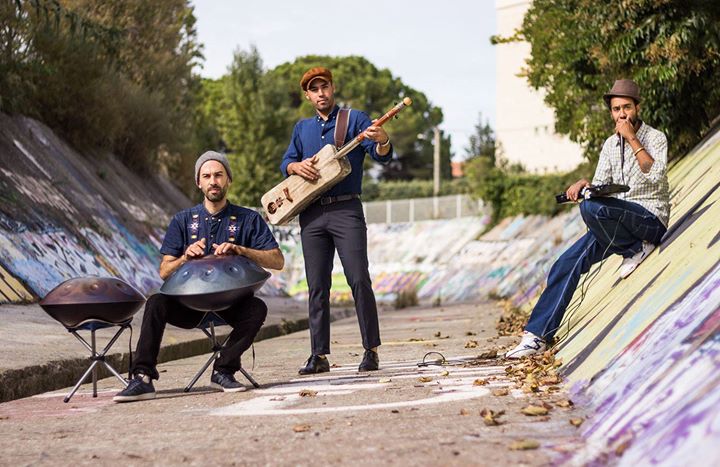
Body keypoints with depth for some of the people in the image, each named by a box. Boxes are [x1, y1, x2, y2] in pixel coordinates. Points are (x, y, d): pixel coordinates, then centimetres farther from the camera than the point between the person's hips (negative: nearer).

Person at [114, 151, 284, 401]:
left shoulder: (249, 219, 7)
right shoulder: (183, 220, 10)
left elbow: (277, 261, -4)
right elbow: (164, 272, 5)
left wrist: (241, 250, -19)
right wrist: (185, 258, -17)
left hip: (231, 302, -1)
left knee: (257, 308, -31)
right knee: (156, 303, -27)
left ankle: (223, 371, -18)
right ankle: (142, 378, -28)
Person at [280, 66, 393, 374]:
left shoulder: (354, 120, 4)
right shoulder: (302, 128, 19)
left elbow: (382, 156, -6)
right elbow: (285, 162, 18)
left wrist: (382, 140, -30)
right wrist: (297, 166, -6)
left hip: (346, 210, -4)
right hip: (311, 214, 4)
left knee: (359, 280, -10)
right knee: (317, 287, 4)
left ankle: (371, 350, -4)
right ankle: (319, 355, 7)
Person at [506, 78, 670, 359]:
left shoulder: (655, 138, -2)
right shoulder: (610, 144, 15)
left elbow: (656, 176, -20)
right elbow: (600, 186, 10)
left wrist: (632, 139, -18)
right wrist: (583, 185, -12)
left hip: (650, 218, -6)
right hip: (618, 225, 6)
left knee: (591, 208, -34)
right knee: (566, 264, -11)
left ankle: (636, 250, -12)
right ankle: (537, 336, -11)